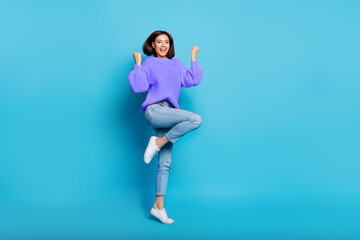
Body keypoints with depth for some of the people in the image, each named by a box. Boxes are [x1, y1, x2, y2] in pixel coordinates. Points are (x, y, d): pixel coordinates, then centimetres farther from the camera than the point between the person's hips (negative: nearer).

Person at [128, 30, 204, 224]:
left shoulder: (176, 64, 21)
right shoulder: (148, 63, 8)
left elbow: (192, 80, 10)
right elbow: (138, 87, -4)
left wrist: (193, 58, 15)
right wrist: (137, 63, -3)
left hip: (169, 114, 5)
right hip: (154, 110, -5)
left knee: (165, 164, 2)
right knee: (195, 119, -26)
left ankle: (158, 206, 8)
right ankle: (157, 143, -13)